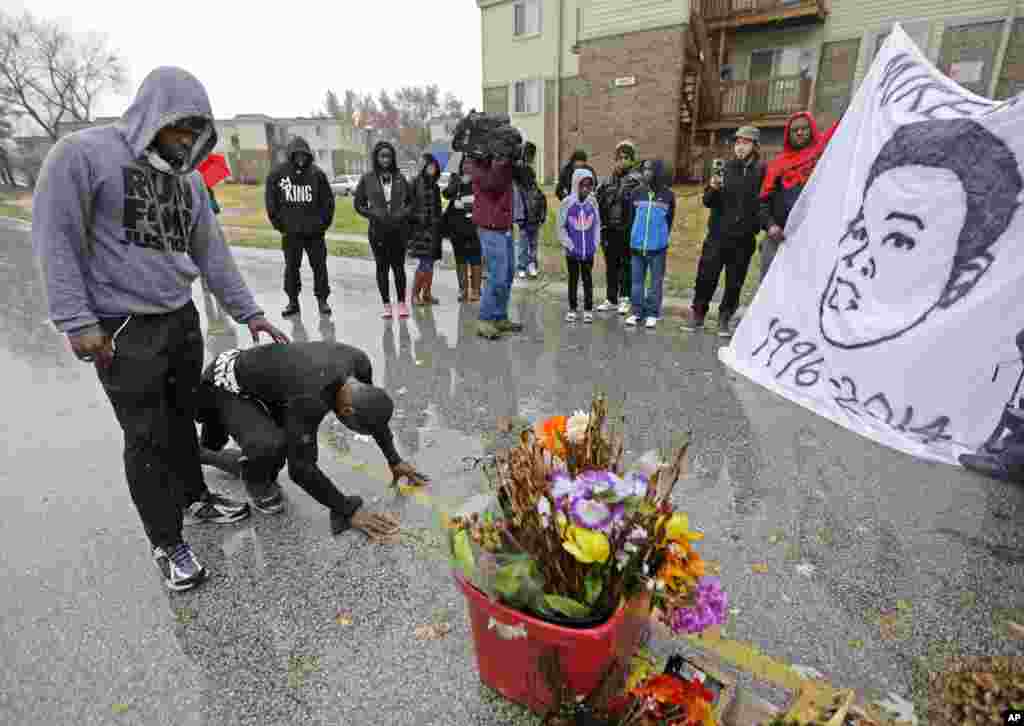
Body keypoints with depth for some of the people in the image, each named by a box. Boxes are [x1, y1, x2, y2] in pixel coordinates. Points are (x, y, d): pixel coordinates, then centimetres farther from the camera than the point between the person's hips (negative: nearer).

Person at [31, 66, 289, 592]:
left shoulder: (188, 178, 10)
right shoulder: (83, 153, -8)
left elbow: (211, 252, 13)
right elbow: (55, 237, -10)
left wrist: (248, 313, 11)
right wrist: (78, 321, -15)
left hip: (182, 318, 6)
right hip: (125, 330, -6)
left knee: (184, 418, 18)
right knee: (147, 437, 2)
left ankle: (194, 498, 38)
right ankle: (167, 544, 16)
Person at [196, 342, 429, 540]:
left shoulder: (359, 362, -21)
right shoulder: (310, 399, -43)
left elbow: (373, 409, -2)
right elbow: (301, 468, -38)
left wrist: (394, 460, 2)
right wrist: (350, 512, -30)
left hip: (262, 379, 8)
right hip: (227, 387, -7)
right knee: (269, 445, -36)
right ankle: (257, 484, 2)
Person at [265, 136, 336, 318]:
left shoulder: (317, 173, 0)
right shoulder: (278, 174, 1)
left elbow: (328, 200, 4)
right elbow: (271, 201, 6)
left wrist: (324, 222, -1)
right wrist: (279, 223, 1)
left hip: (315, 230, -1)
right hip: (291, 231, 1)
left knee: (319, 266, 4)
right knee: (291, 267, 7)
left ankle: (322, 299, 16)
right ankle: (292, 301, 18)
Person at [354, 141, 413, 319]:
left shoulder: (399, 177, 6)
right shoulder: (367, 179, 2)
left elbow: (411, 200, 13)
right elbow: (358, 203, 6)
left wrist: (404, 213, -5)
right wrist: (373, 214, -8)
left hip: (399, 229, 0)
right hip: (378, 230, 0)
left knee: (398, 266, 2)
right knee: (382, 267, 5)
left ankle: (402, 303, 14)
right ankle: (386, 305, 13)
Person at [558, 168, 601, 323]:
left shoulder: (593, 202, -1)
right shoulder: (567, 203, -7)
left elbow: (597, 225, 7)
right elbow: (561, 227, -4)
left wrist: (595, 243, -1)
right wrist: (569, 245, -9)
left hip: (589, 251, 1)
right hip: (572, 251, -1)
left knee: (588, 279, 9)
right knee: (573, 279, 11)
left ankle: (588, 309, 19)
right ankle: (572, 309, 21)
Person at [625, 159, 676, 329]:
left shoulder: (668, 195, -1)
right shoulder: (637, 193, 3)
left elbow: (669, 220, 9)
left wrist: (663, 237, 12)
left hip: (658, 247, -2)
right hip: (637, 245, 2)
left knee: (656, 281, 5)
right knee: (637, 280, 7)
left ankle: (652, 314, 14)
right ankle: (637, 312, 17)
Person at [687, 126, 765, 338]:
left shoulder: (761, 172, -1)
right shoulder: (726, 168, 6)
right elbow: (708, 201, 6)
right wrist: (712, 188, -13)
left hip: (743, 240, -1)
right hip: (717, 235, 1)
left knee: (734, 283, 8)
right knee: (706, 277, 1)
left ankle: (724, 319, 21)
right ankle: (697, 314, 15)